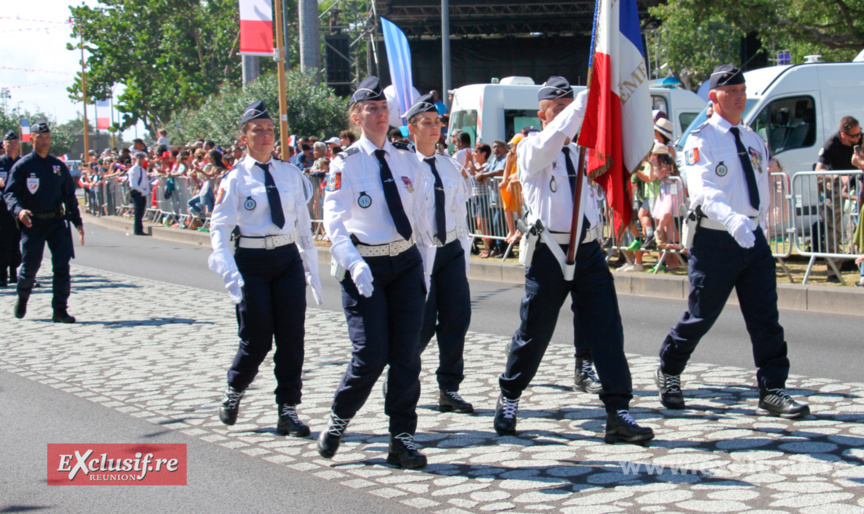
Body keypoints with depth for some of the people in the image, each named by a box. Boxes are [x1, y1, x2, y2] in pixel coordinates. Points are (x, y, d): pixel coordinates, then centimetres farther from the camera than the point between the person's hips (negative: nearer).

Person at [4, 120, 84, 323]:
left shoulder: (58, 166, 11)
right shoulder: (22, 166, -1)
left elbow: (69, 196, 18)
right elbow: (10, 194, -8)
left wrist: (77, 221, 14)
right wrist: (19, 210, -28)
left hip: (57, 222, 3)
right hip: (32, 223, -3)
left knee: (62, 264, -9)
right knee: (30, 267, 3)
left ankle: (60, 310, -4)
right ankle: (22, 298, 34)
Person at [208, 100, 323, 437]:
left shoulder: (290, 174, 7)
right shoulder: (235, 179, -2)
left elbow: (303, 222, 13)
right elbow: (219, 229, -7)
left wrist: (312, 270, 11)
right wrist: (230, 273, -21)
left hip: (288, 258, 3)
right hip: (252, 261, -3)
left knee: (292, 337, 1)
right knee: (257, 340, -2)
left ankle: (288, 410, 11)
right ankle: (234, 391, 27)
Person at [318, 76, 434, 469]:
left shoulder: (407, 161, 9)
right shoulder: (345, 165, -4)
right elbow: (334, 223, -11)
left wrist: (425, 268, 11)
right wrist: (355, 265, -25)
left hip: (406, 263, 4)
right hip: (364, 269, -4)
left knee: (407, 354, 2)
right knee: (371, 354, -11)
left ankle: (402, 437, 13)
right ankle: (338, 419, 15)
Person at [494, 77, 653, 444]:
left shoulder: (581, 152, 17)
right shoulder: (532, 149, -3)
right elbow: (556, 136, -23)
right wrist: (588, 98, -28)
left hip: (588, 250, 5)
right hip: (550, 252, -5)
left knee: (607, 329, -5)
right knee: (534, 332, 5)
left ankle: (618, 413, -4)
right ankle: (508, 399, 27)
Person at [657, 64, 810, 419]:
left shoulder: (754, 141, 13)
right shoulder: (701, 140, -8)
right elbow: (704, 191, -23)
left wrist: (758, 229, 17)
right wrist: (732, 220, -39)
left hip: (754, 241, 5)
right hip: (715, 240, -5)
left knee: (766, 317, 1)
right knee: (701, 317, 3)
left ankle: (772, 390, 5)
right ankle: (668, 373, 26)